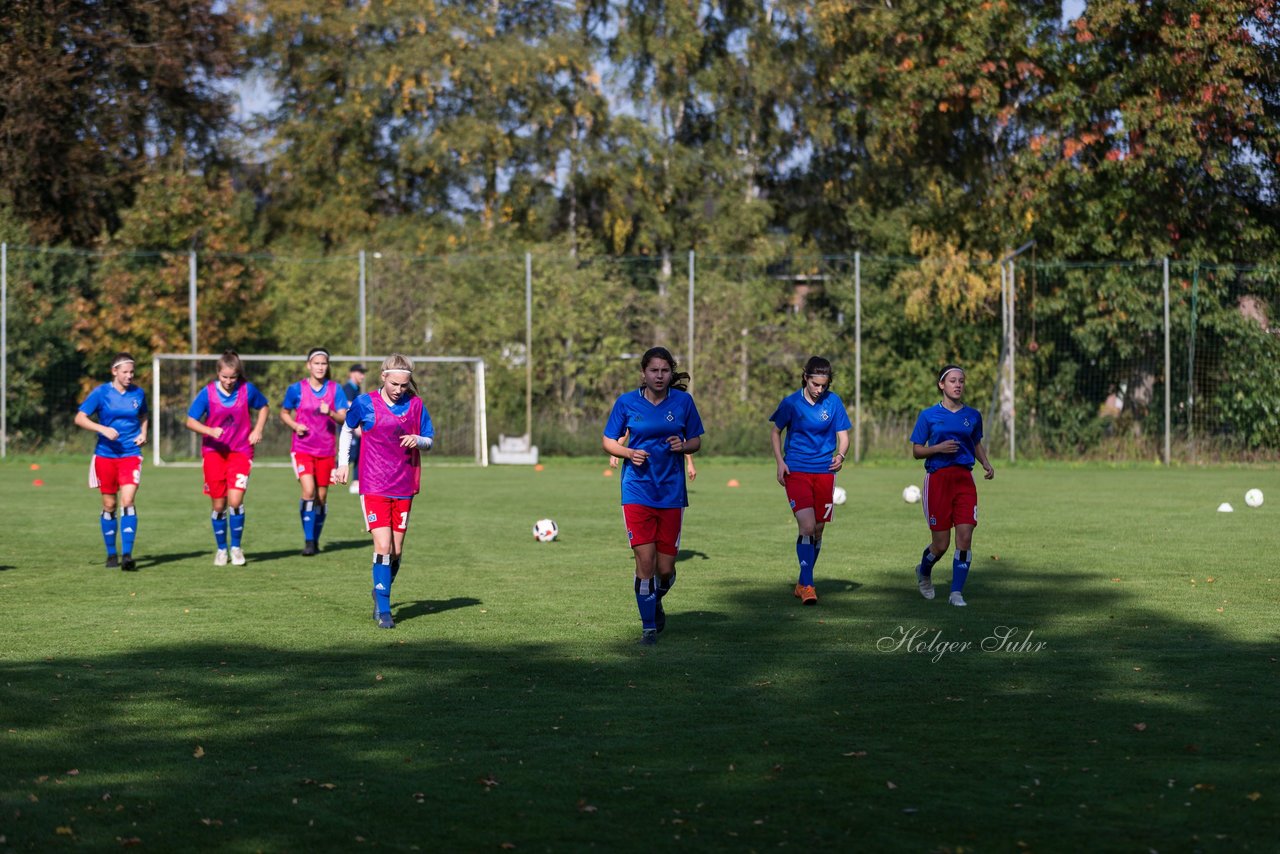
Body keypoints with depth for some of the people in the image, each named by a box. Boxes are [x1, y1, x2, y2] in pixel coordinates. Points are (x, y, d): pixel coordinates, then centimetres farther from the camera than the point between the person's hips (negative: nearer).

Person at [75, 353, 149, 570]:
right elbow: (80, 418, -6)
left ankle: (127, 555, -18)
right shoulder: (101, 393, -4)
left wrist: (143, 433, 4)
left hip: (131, 454, 0)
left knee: (127, 501, -15)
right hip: (105, 455, 0)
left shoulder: (138, 393, 5)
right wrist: (103, 429, -19)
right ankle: (111, 554, 19)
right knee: (109, 505, 6)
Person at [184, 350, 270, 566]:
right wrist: (210, 431, -23)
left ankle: (236, 547, 5)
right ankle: (221, 549, 21)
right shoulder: (208, 393, -9)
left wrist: (258, 430, 0)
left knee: (235, 501, -14)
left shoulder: (247, 389, -7)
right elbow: (190, 421, -6)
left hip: (240, 452, 0)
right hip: (214, 451, 0)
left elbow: (264, 406, 13)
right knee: (218, 505, 3)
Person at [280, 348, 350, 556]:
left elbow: (344, 418, -4)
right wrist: (295, 425, -8)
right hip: (302, 448, -2)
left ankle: (315, 540, 21)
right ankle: (308, 540, -12)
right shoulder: (297, 389, -2)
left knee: (322, 496, 6)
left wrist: (331, 413, -25)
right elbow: (284, 412, 11)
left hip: (326, 450, 2)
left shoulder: (335, 389, 0)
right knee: (308, 491, -19)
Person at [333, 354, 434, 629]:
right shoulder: (365, 403, -4)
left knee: (396, 551, 7)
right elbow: (347, 429, 14)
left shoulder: (416, 405, 2)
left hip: (404, 487, 3)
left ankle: (381, 593, 30)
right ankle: (383, 610, -10)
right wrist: (343, 463, 10)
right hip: (374, 486, -3)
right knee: (383, 546, -14)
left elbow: (429, 441, 10)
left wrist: (417, 441, -12)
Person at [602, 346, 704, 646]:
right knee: (645, 562, -10)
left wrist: (683, 446, -12)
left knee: (665, 567, 2)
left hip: (672, 493, 2)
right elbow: (608, 441, 6)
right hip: (637, 492, -1)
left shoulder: (683, 401, 2)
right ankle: (649, 626, 4)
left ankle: (656, 602, 36)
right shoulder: (626, 402, -2)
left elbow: (696, 441, 11)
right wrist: (629, 453, -13)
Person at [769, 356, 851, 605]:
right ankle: (807, 586, -13)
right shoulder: (791, 402, -4)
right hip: (796, 471, -2)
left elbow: (843, 436, 2)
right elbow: (776, 432, 9)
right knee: (807, 527, -16)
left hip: (824, 472, 2)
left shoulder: (833, 402, -1)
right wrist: (780, 461, -3)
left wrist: (840, 456, -19)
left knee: (817, 531, 8)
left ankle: (803, 583, 24)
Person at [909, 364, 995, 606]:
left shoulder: (973, 415, 9)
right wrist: (938, 448, -16)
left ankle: (956, 592, -1)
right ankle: (923, 572, 34)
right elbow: (916, 451, 3)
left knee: (965, 538, -10)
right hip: (937, 478, -2)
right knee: (941, 543, 0)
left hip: (964, 479, 2)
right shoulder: (928, 416, 0)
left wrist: (986, 463, 4)